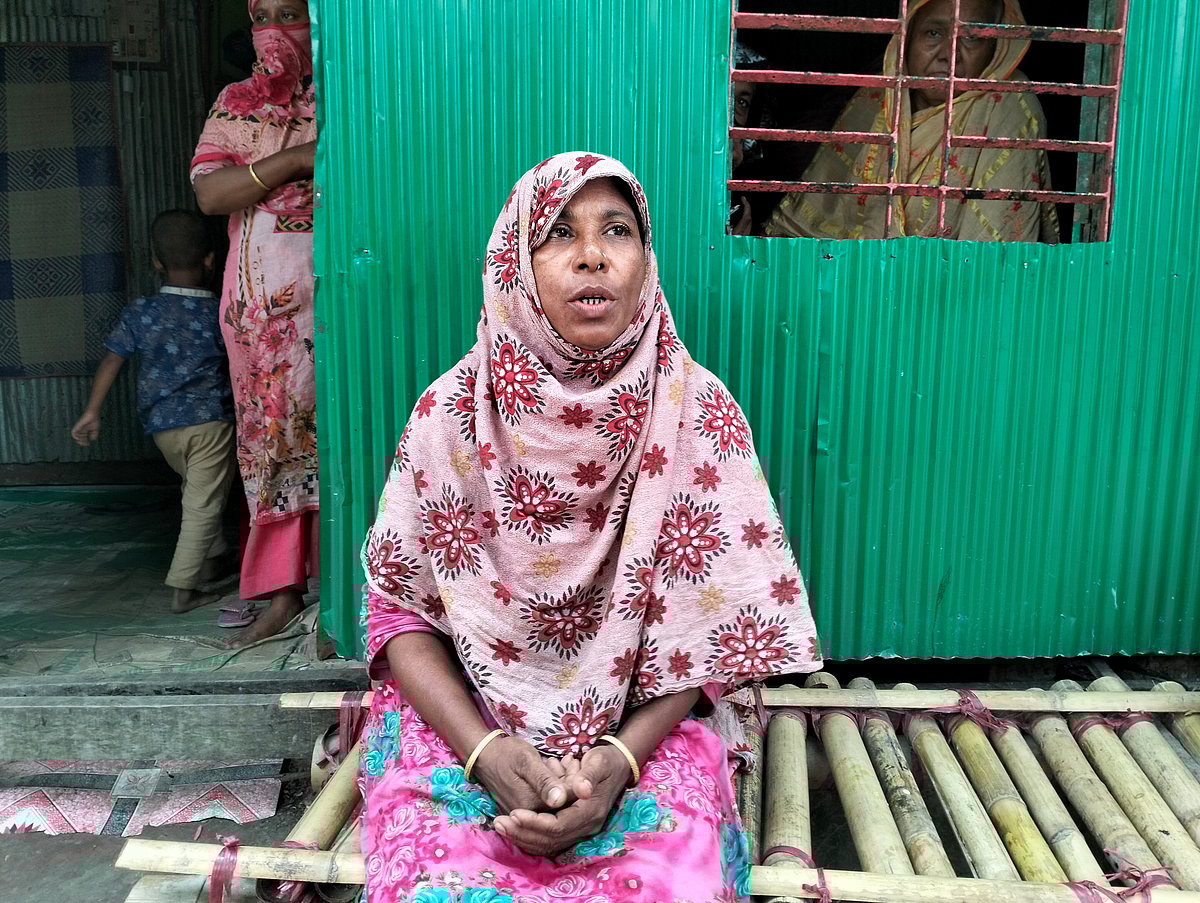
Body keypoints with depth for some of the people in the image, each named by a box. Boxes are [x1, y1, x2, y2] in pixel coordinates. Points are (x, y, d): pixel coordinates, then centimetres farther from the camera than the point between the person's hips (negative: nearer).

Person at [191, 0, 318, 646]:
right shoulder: (234, 103, 13)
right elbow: (209, 193, -1)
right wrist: (296, 160, -12)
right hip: (261, 303, 3)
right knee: (270, 440, 3)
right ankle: (281, 594, 11)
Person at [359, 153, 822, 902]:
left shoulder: (699, 412, -7)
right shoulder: (452, 412, -6)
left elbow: (714, 622, -4)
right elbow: (399, 607, -2)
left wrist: (619, 758, -18)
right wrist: (487, 752, -17)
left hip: (643, 725, 1)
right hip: (460, 717, 0)